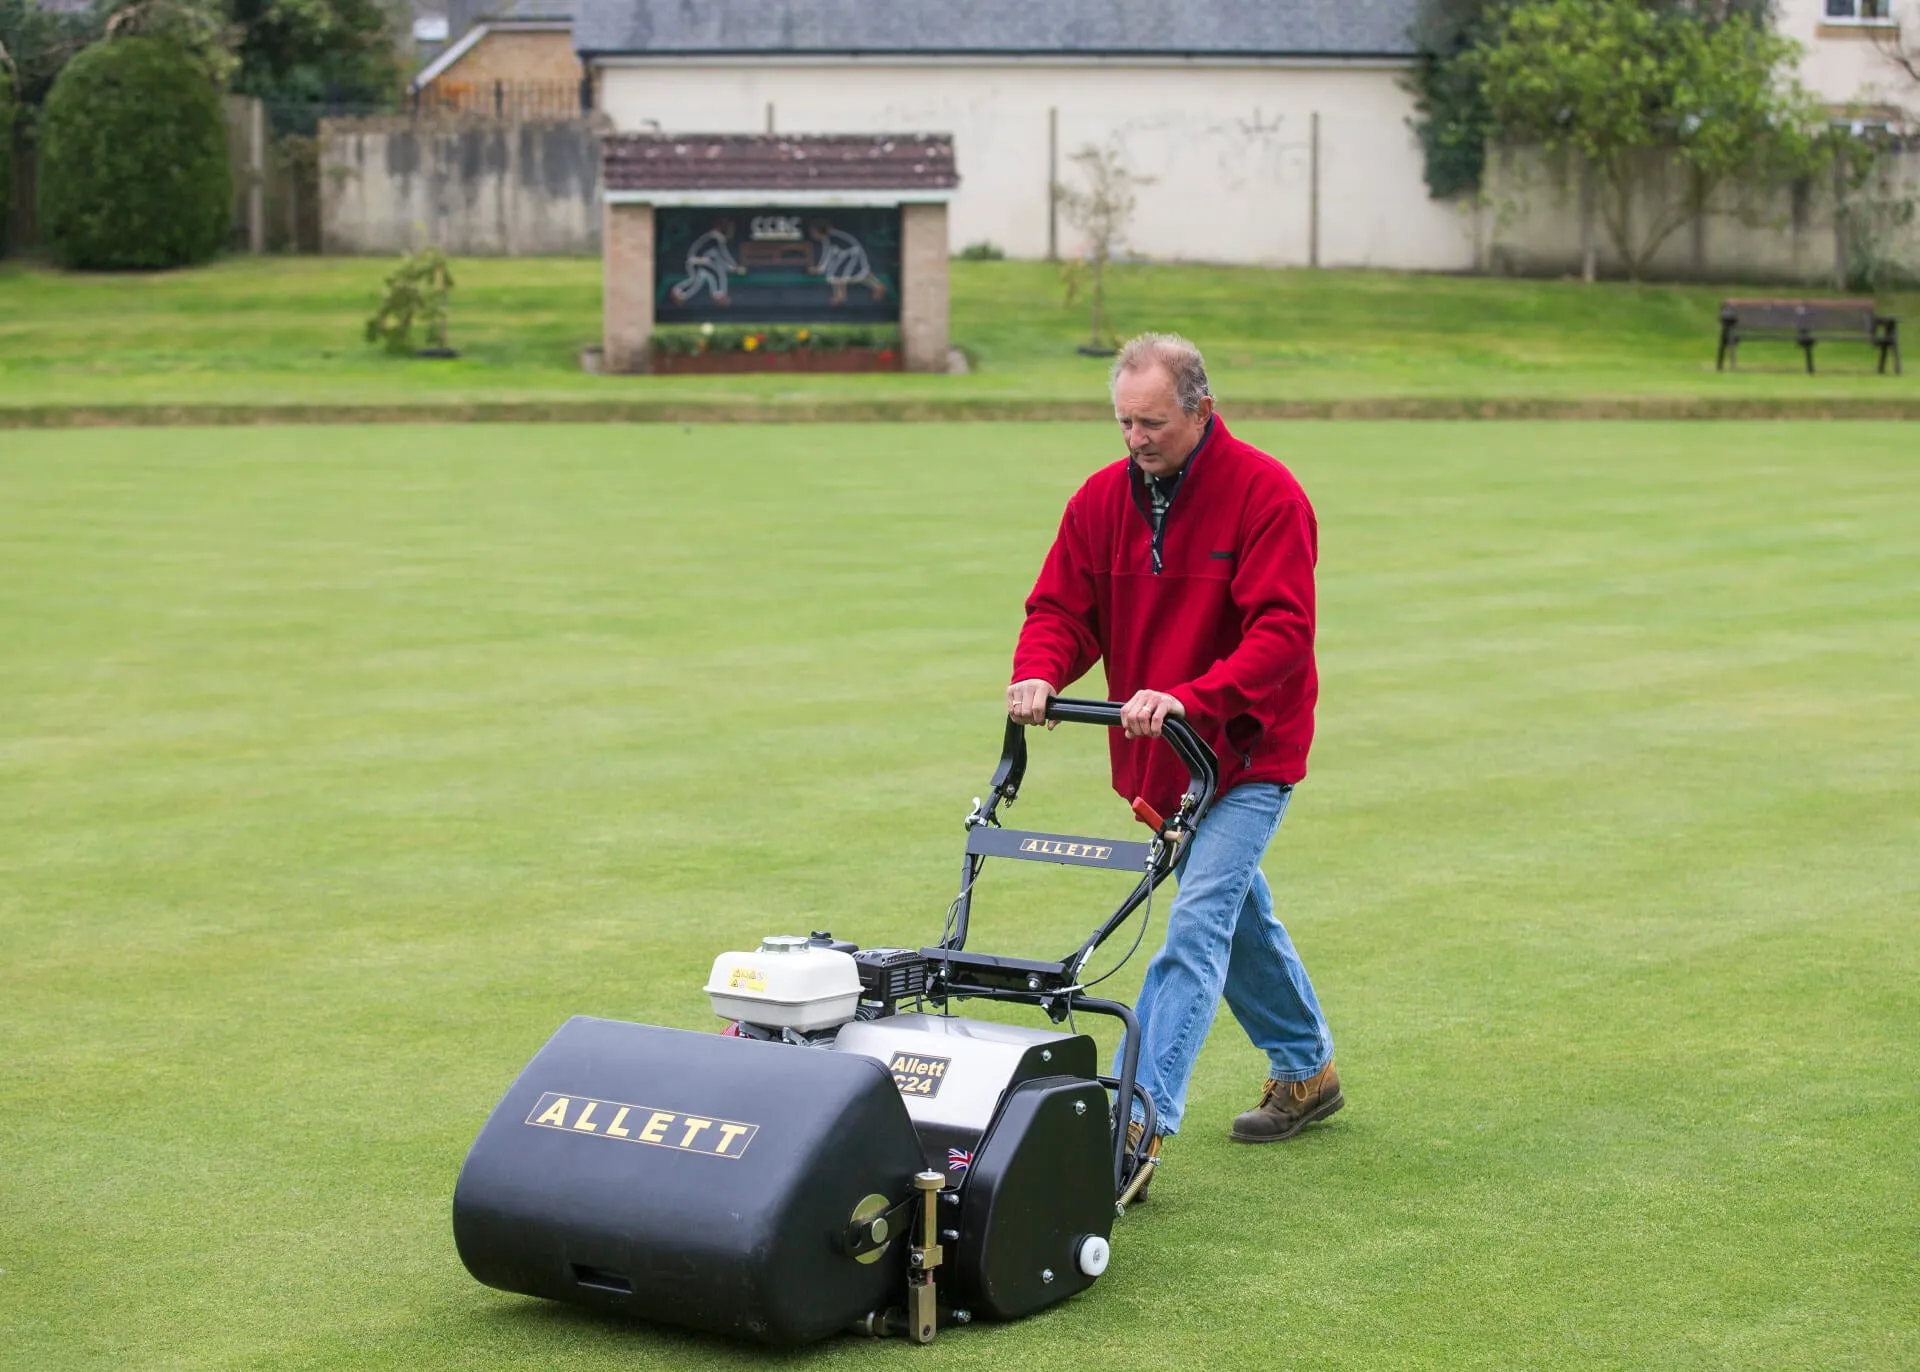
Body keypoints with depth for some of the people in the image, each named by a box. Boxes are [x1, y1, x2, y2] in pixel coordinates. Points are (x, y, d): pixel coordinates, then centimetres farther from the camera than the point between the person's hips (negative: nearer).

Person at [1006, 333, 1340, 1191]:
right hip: (1158, 761, 7)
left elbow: (1281, 630, -25)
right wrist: (1038, 675, -23)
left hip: (1248, 752, -7)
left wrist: (1189, 698, -38)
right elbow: (1063, 607, -1)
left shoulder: (1266, 495, -17)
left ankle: (1140, 1127, -21)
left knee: (1196, 925, -16)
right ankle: (1306, 1069, 40)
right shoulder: (1103, 498, 0)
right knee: (1238, 915, 20)